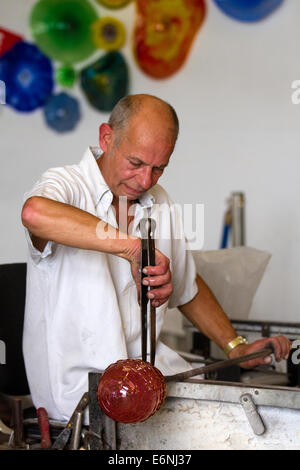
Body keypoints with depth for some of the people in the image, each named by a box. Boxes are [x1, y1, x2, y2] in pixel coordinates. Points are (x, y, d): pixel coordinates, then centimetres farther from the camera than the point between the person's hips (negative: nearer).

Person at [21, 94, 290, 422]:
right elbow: (35, 213, -40)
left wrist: (236, 347, 14)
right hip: (80, 381, -7)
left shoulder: (160, 204, 11)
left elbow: (188, 289, 24)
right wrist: (133, 247, -41)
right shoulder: (65, 186, -12)